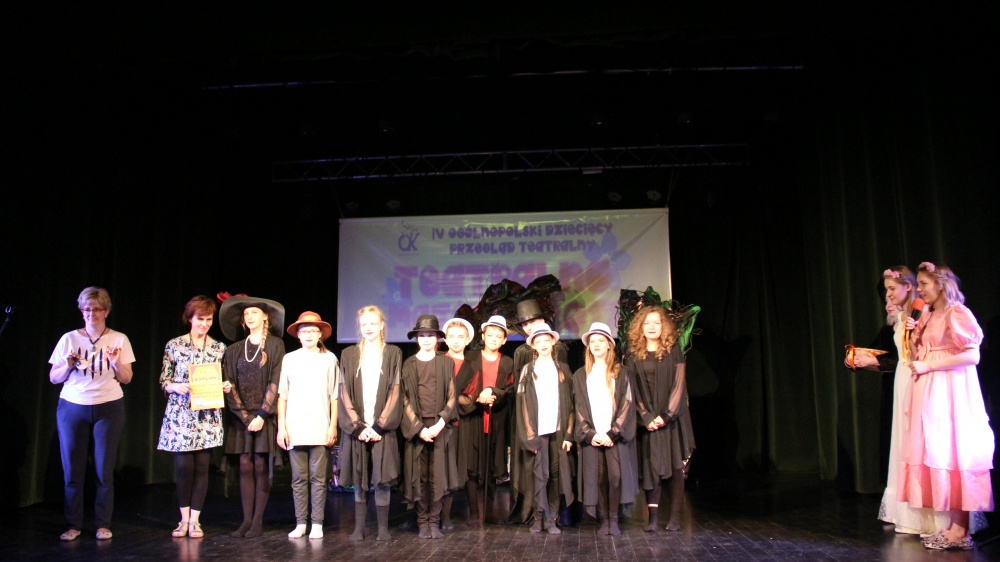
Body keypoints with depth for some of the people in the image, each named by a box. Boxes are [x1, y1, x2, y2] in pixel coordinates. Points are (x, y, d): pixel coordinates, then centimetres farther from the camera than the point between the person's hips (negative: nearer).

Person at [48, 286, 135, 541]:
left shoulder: (119, 339, 3)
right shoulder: (69, 338, 4)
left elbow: (126, 379, 2)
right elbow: (54, 378, 5)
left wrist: (116, 362, -16)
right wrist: (69, 366, -13)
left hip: (108, 408, -1)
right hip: (72, 408, 1)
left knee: (104, 469, 0)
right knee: (72, 469, 1)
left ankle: (103, 524, 10)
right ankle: (73, 525, 13)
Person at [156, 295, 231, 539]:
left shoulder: (219, 348, 8)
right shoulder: (174, 345, 3)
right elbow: (163, 381, 4)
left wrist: (226, 386, -7)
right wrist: (176, 387, -16)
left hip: (208, 416, 1)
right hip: (180, 415, -1)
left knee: (202, 466, 2)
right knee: (184, 466, -1)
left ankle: (195, 520, 12)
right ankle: (184, 519, 16)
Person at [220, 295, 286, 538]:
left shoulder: (275, 345, 0)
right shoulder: (235, 349, 10)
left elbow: (275, 382, -6)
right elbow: (230, 384, 4)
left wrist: (262, 415, -13)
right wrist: (244, 415, -7)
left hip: (265, 414, -3)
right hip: (241, 415, 3)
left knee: (261, 466, -2)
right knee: (245, 466, 4)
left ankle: (258, 521, 4)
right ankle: (246, 520, 10)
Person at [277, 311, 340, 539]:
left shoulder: (329, 358, 3)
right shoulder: (289, 359, 7)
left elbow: (334, 395, 4)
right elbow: (282, 395, 8)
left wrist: (333, 426, 0)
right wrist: (281, 426, 3)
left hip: (320, 429, -1)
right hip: (295, 429, 2)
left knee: (318, 478, 1)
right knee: (299, 478, 7)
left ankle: (317, 524, 9)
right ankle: (300, 523, 15)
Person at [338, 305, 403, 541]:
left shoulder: (393, 353, 5)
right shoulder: (349, 354, 8)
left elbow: (395, 392, -1)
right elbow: (345, 393, 3)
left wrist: (378, 426, -9)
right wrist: (357, 426, -8)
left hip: (382, 428, -1)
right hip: (355, 427, 1)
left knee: (382, 481, 0)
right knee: (358, 481, 4)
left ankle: (383, 527, 9)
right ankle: (359, 527, 13)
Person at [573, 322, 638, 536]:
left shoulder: (620, 373, 6)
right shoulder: (580, 375, 11)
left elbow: (626, 405, -1)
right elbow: (579, 407, 6)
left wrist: (612, 433, -10)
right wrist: (589, 433, -6)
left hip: (615, 435, -1)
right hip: (592, 436, 1)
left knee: (615, 476, -7)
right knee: (598, 477, -1)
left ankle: (613, 519, 4)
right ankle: (603, 519, 8)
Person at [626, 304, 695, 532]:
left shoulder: (673, 351, 1)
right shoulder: (635, 355, 5)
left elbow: (679, 384, -4)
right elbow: (634, 390, 2)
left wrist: (666, 414, -12)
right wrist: (646, 417, -9)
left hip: (672, 417, -1)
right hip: (648, 420, 1)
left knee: (675, 465, 1)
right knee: (650, 466, 0)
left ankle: (675, 516, 8)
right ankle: (653, 516, 3)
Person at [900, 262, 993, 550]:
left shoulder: (956, 313, -8)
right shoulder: (928, 316, 15)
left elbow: (972, 356, -16)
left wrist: (927, 366, -15)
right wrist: (915, 335, 6)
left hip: (949, 392, -8)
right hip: (928, 392, 8)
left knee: (950, 450, -7)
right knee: (935, 452, 6)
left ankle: (960, 529, -1)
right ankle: (952, 524, 11)